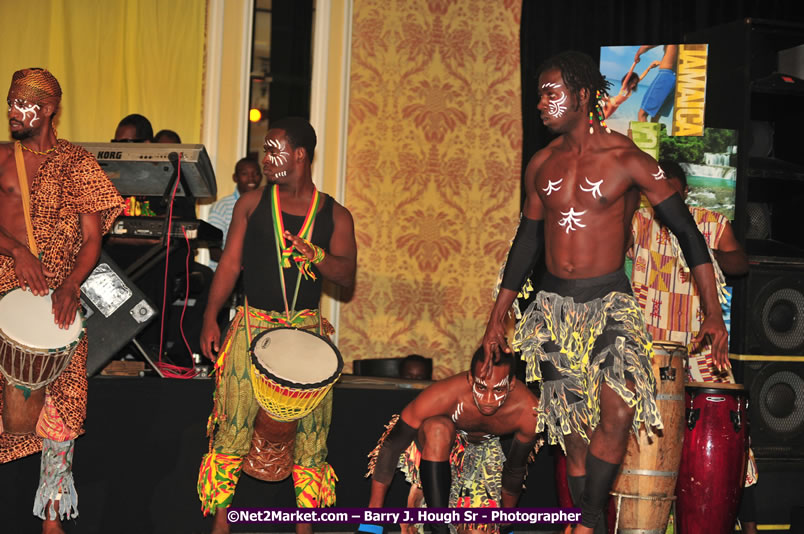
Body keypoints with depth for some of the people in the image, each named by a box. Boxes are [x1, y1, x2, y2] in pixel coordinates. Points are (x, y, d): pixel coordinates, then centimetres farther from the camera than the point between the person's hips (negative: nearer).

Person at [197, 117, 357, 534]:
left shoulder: (334, 215, 8)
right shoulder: (252, 203, 9)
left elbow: (347, 275, 1)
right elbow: (230, 262, 5)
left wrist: (315, 255, -19)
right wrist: (210, 317, -3)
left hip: (306, 331, 0)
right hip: (252, 327, 0)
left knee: (310, 434, 0)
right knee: (232, 428, -4)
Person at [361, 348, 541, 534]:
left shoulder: (529, 410, -32)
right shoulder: (443, 396, -40)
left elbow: (515, 470, -12)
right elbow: (391, 447, -29)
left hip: (483, 450, 3)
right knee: (439, 428, -39)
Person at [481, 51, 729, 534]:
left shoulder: (627, 159, -7)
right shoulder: (542, 165, 7)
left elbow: (688, 232, -5)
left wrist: (714, 313, -11)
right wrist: (499, 316, 18)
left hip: (610, 303, -4)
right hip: (555, 307, 4)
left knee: (617, 412, -22)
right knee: (574, 427, 4)